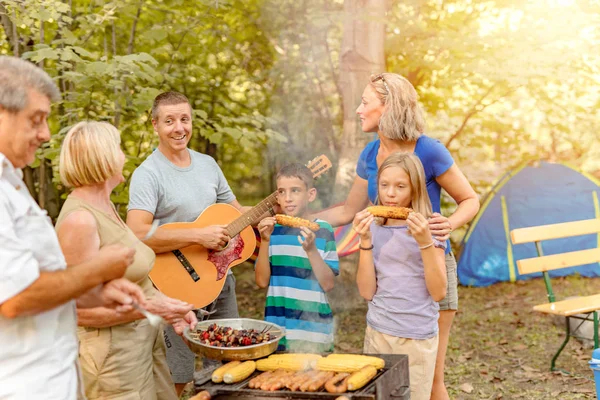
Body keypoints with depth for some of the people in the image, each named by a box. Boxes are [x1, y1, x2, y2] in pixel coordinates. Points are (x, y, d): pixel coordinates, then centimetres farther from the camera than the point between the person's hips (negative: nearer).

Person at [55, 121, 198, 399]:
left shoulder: (106, 206, 8)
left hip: (146, 340, 9)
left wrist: (168, 306, 1)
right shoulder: (80, 219, -21)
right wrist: (147, 308, -25)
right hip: (113, 353, -9)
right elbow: (81, 311, -21)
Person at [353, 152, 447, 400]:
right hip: (377, 333, 3)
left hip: (417, 338, -3)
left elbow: (438, 292, -12)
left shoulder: (429, 228, -6)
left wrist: (424, 241, -21)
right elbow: (367, 292, -4)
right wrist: (365, 241, -13)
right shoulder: (374, 228, 2)